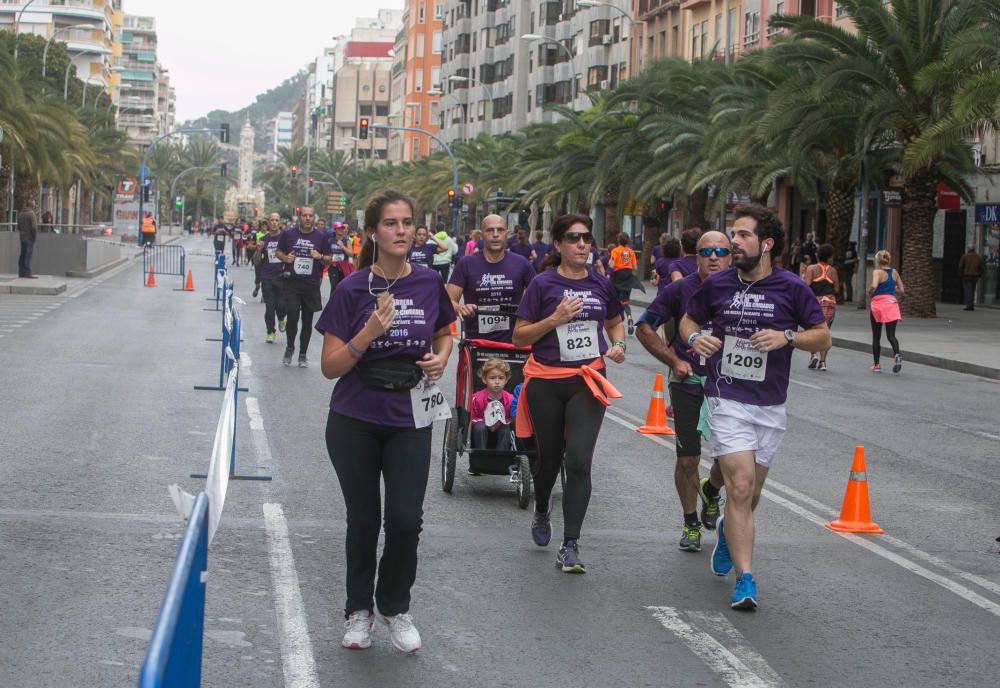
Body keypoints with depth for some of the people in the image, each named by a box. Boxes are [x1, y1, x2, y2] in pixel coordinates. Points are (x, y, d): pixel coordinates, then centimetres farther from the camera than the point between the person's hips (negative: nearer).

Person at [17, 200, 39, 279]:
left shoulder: (20, 214, 12)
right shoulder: (31, 214, -13)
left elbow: (19, 227, 16)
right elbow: (34, 227, -19)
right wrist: (35, 236, -8)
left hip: (22, 237, 8)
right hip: (30, 237, -8)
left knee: (23, 255, 12)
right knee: (28, 255, -9)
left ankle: (21, 272, 16)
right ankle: (27, 273, -11)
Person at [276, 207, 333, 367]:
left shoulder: (320, 236, 5)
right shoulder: (288, 234, 3)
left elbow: (330, 259, 11)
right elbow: (279, 252, 14)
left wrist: (320, 257, -10)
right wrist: (285, 258, -7)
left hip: (312, 285, 1)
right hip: (292, 283, -1)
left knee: (307, 320, 7)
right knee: (292, 317, -11)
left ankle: (303, 354, 19)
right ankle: (290, 347, 15)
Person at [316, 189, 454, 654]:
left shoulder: (429, 284, -2)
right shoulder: (353, 289, -9)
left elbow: (444, 334, 18)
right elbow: (330, 367, -10)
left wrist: (441, 358, -4)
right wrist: (369, 333, -25)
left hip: (409, 420, 1)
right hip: (355, 422, -1)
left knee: (405, 519, -5)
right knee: (363, 519, 9)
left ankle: (394, 607, 19)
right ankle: (359, 610, 29)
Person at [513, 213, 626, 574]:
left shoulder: (601, 285, 5)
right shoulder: (543, 284, -5)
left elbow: (615, 322, 23)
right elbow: (519, 336, -4)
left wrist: (618, 345, 2)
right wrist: (555, 319, -17)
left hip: (587, 381, 1)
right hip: (546, 383, -1)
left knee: (579, 462, -11)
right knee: (548, 457, 14)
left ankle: (570, 546, -7)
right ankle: (541, 511, 46)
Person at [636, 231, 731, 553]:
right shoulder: (680, 290, -5)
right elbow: (644, 328, 3)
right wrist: (674, 361, -4)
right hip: (688, 383, -1)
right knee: (688, 459, 1)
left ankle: (711, 490, 32)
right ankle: (691, 523, 21)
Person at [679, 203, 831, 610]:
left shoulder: (791, 288, -2)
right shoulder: (717, 284, 2)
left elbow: (823, 336, 3)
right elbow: (688, 319, 17)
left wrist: (787, 337, -16)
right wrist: (695, 337, -7)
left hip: (770, 406, 1)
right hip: (727, 400, -1)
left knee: (750, 495, 13)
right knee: (740, 485, -16)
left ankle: (728, 531, 47)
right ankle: (745, 579, -14)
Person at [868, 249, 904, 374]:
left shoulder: (877, 272, -6)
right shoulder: (895, 272, 8)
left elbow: (874, 286, -24)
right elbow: (902, 291, 11)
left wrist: (869, 293, -5)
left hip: (878, 304, -3)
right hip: (892, 303, 3)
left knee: (876, 336, 9)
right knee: (891, 334, 1)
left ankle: (876, 365, 14)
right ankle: (897, 354, -29)